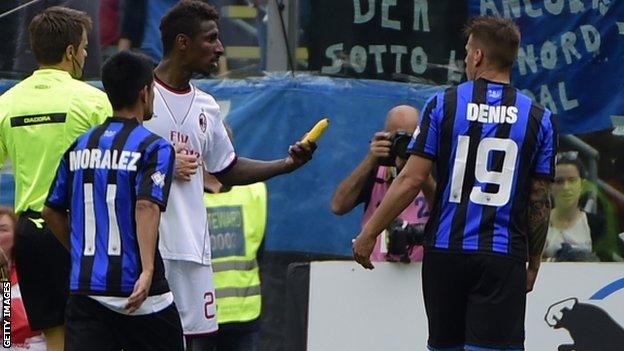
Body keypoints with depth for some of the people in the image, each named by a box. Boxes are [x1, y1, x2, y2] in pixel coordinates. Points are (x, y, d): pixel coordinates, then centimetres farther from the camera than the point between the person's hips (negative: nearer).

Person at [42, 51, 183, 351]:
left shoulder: (79, 146, 10)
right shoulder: (154, 147, -6)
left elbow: (52, 211, 15)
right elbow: (147, 206, -21)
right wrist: (147, 270, -28)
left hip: (84, 287, 4)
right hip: (139, 293, -4)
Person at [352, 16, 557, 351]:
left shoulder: (444, 104, 0)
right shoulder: (538, 119, 3)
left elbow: (412, 180, -4)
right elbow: (539, 201, 4)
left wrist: (369, 233, 4)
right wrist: (533, 264, 15)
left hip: (446, 251, 1)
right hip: (504, 259, -1)